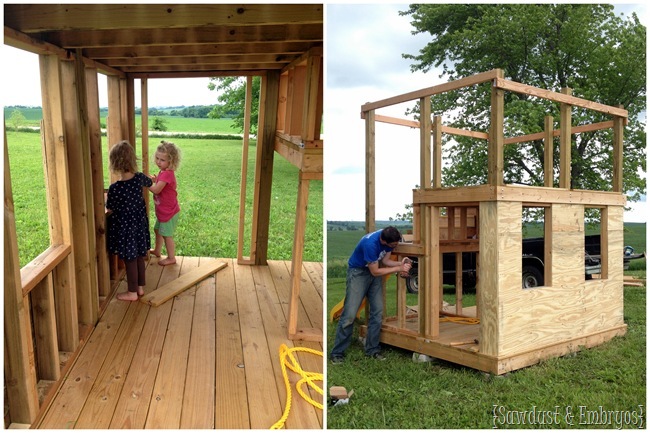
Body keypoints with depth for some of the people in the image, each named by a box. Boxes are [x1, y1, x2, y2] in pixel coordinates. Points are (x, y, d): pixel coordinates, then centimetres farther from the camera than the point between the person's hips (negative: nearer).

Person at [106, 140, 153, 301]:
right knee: (140, 257, 17)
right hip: (140, 223, 5)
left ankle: (132, 292, 19)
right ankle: (140, 287, 30)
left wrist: (106, 199, 8)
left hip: (124, 226, -5)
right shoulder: (140, 178, -9)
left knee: (130, 259, 6)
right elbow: (149, 182, 16)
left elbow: (110, 210, -11)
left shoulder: (115, 188, -24)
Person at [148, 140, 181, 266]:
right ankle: (157, 251, 43)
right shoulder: (164, 172, 5)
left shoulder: (167, 174, -27)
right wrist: (155, 180, -1)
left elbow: (156, 190, -31)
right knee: (158, 230, 25)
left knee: (167, 235, 2)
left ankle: (171, 258, 15)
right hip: (163, 210, 10)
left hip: (169, 211, -10)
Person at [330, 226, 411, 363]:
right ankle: (337, 352, 0)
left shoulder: (387, 237, -12)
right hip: (358, 272, -7)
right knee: (350, 314, -11)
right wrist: (399, 269, -21)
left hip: (374, 271, 7)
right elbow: (375, 272, -23)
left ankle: (372, 349, 13)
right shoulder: (370, 244, -34)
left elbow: (385, 260, 1)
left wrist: (400, 263, -16)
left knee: (377, 311, 1)